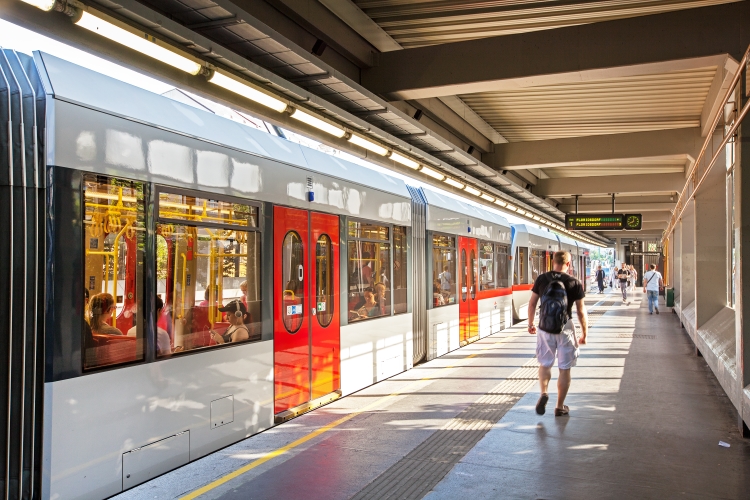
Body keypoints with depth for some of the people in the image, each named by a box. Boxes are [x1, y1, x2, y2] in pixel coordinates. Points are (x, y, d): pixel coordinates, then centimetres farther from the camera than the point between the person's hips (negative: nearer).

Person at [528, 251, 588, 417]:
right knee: (564, 368, 9)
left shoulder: (541, 279, -1)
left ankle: (543, 393, -4)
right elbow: (581, 311, -4)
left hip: (545, 327, 2)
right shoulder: (575, 283, -6)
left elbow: (532, 303, 5)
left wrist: (530, 323, 18)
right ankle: (560, 407, 15)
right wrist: (584, 333, 6)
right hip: (565, 328, -1)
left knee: (545, 364, 18)